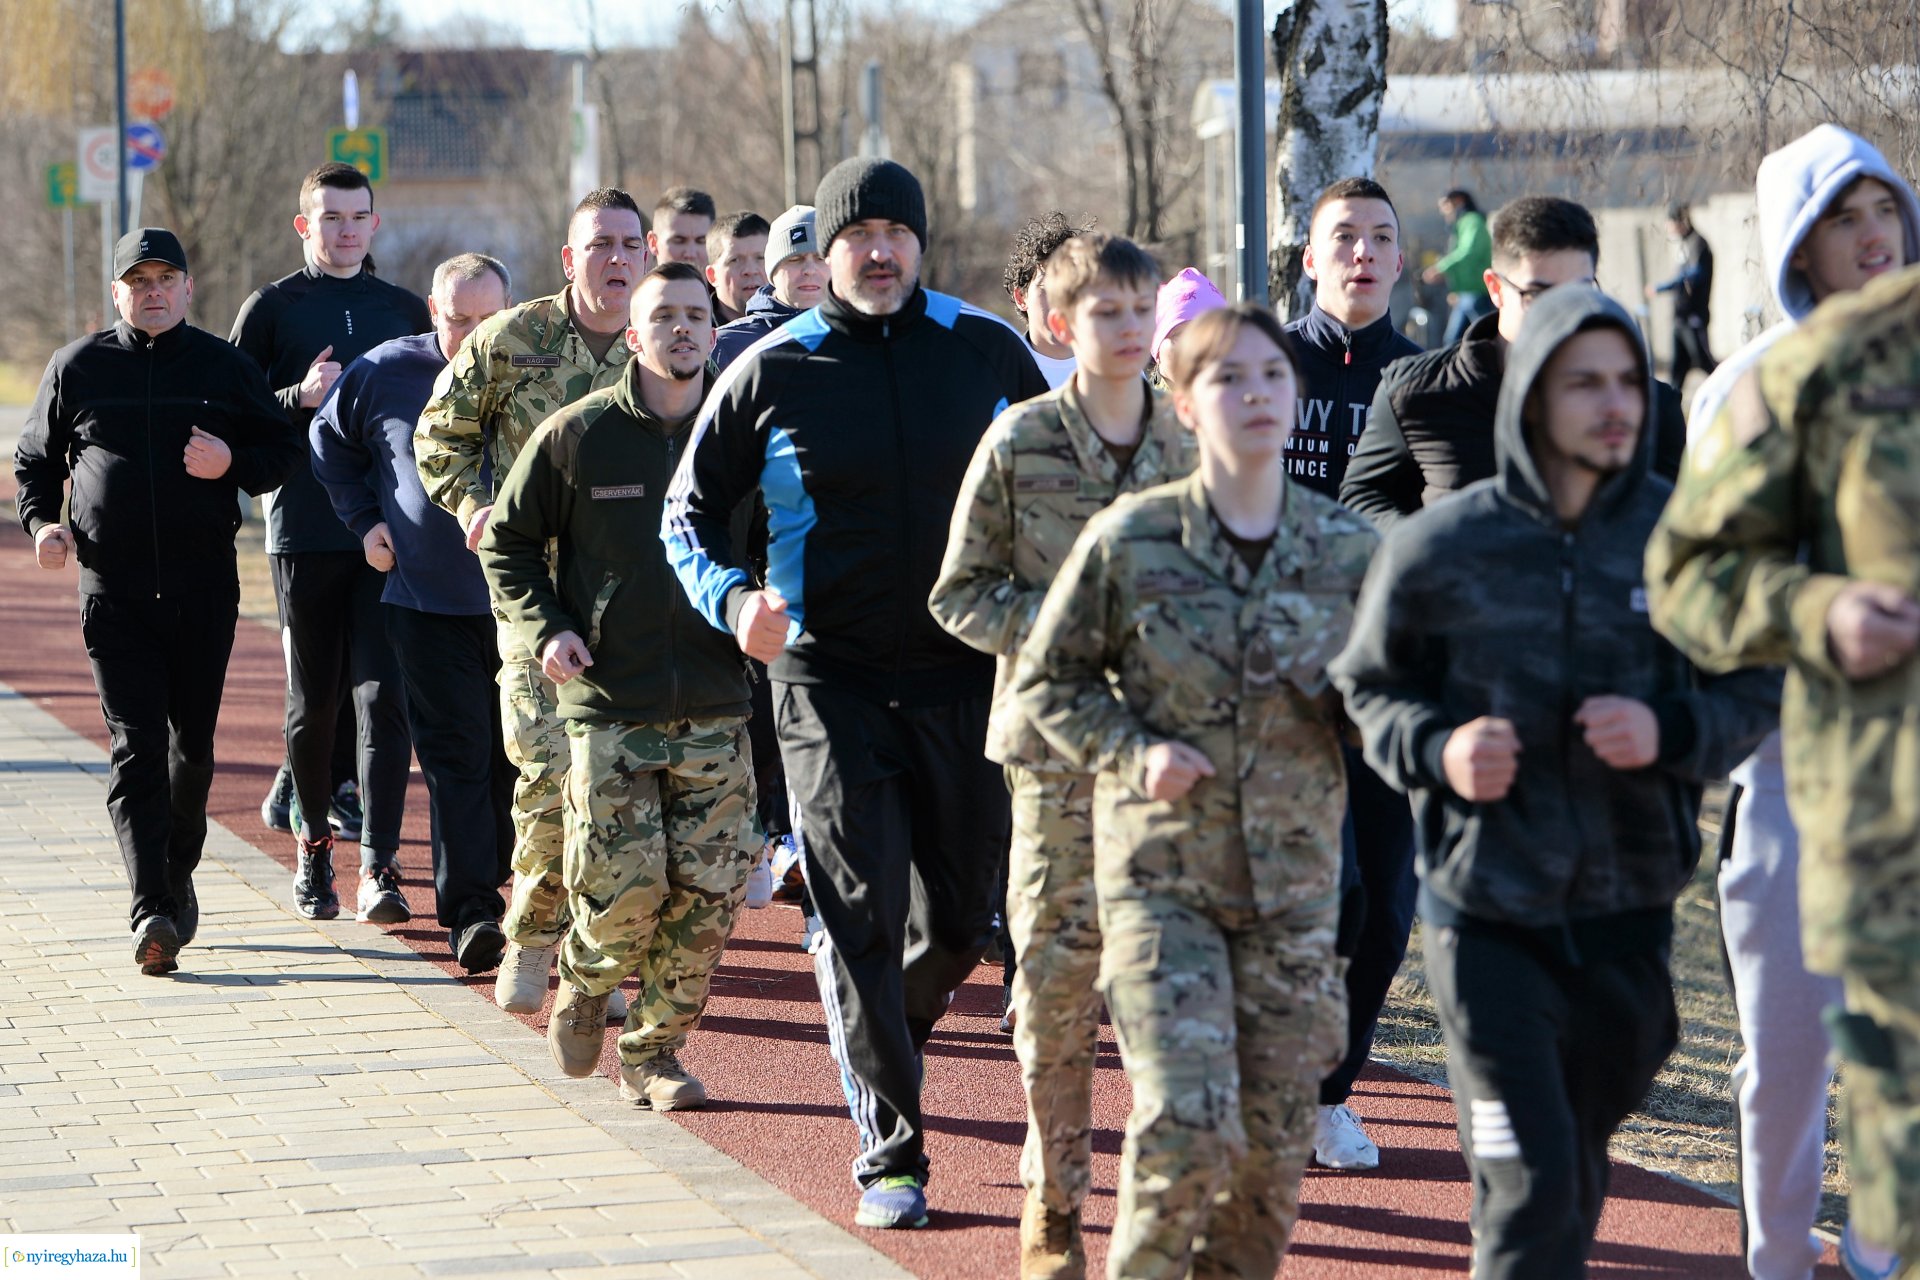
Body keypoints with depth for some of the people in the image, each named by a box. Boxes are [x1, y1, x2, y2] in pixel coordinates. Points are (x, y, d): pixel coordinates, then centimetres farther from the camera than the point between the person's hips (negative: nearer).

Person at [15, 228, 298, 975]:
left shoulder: (224, 367, 6)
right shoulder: (77, 368, 6)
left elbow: (284, 452, 11)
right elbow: (35, 460, 15)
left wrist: (233, 463, -10)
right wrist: (42, 522, -3)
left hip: (204, 585, 1)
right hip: (113, 590, -1)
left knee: (193, 742, 10)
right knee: (135, 745, -10)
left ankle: (178, 877, 32)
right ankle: (151, 911, -18)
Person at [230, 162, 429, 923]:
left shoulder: (405, 311, 12)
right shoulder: (271, 309, 4)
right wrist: (301, 399, -15)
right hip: (305, 533, -1)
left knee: (383, 694, -8)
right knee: (315, 701, 7)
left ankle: (379, 861, -9)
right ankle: (314, 846, 24)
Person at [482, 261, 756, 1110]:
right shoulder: (576, 435, 0)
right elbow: (507, 542, 9)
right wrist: (545, 627, -4)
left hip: (718, 711, 2)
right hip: (610, 705, -2)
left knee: (708, 894, -1)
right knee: (626, 889, -10)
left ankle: (653, 1049, 15)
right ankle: (583, 978, 23)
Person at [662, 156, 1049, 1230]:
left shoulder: (987, 350, 3)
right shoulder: (771, 373, 0)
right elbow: (691, 512, 7)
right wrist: (732, 598, -12)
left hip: (965, 672, 2)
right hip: (830, 678, -2)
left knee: (962, 916, 10)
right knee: (862, 915, -8)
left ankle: (880, 1042, 40)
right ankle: (890, 1150, -2)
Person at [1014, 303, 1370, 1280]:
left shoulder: (1349, 549, 2)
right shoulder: (1126, 540, -5)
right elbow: (1046, 680, 5)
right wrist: (1133, 751, -10)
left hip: (1295, 878, 3)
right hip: (1160, 876, -3)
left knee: (1274, 1145, 5)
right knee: (1186, 1127, -15)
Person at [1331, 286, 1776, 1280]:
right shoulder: (1439, 548, -5)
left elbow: (1755, 688, 8)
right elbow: (1366, 686, 7)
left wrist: (1669, 730, -12)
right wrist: (1437, 750, -13)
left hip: (1629, 908, 3)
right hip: (1485, 908, -3)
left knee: (1579, 1173, 14)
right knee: (1528, 1181, -12)